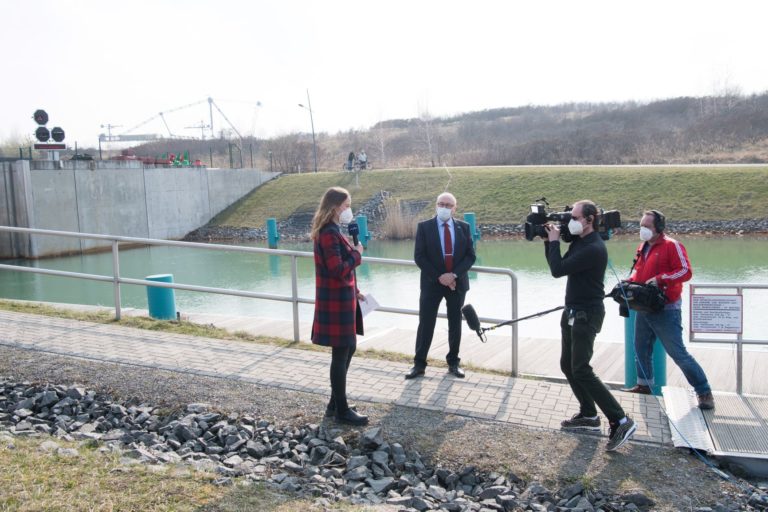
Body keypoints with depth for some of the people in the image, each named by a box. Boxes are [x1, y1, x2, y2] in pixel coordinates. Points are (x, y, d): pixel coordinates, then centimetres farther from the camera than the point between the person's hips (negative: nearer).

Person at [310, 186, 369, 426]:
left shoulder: (331, 231, 14)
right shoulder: (329, 233, -19)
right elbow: (338, 270, -25)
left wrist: (355, 291, 16)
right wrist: (357, 253, -11)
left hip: (341, 298, 10)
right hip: (336, 302, -10)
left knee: (348, 348, 17)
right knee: (341, 354, -1)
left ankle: (335, 403, 28)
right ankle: (341, 410, 12)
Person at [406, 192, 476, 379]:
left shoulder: (463, 227, 3)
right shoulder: (424, 227, -4)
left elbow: (470, 256, 0)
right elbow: (419, 257, -8)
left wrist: (454, 274, -14)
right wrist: (439, 277, -15)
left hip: (457, 282, 2)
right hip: (432, 283, -2)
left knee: (455, 324, 11)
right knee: (426, 324, 1)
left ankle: (453, 362, 23)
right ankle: (419, 364, 10)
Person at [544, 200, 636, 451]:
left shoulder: (594, 248, -22)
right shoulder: (579, 242, 9)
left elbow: (558, 269, -25)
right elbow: (557, 265, 16)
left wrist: (554, 241, -12)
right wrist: (549, 241, 4)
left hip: (586, 316, -10)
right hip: (573, 313, 10)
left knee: (581, 370, -12)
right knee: (567, 365, 13)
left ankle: (620, 421, -8)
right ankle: (588, 415, 24)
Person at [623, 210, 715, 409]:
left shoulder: (672, 246, -11)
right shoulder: (643, 247, 11)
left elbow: (686, 271, -18)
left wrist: (660, 279, -26)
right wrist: (630, 283, 4)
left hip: (666, 310, -8)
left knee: (678, 353, -7)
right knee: (641, 348, 14)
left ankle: (704, 392, 4)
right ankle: (644, 384, 29)